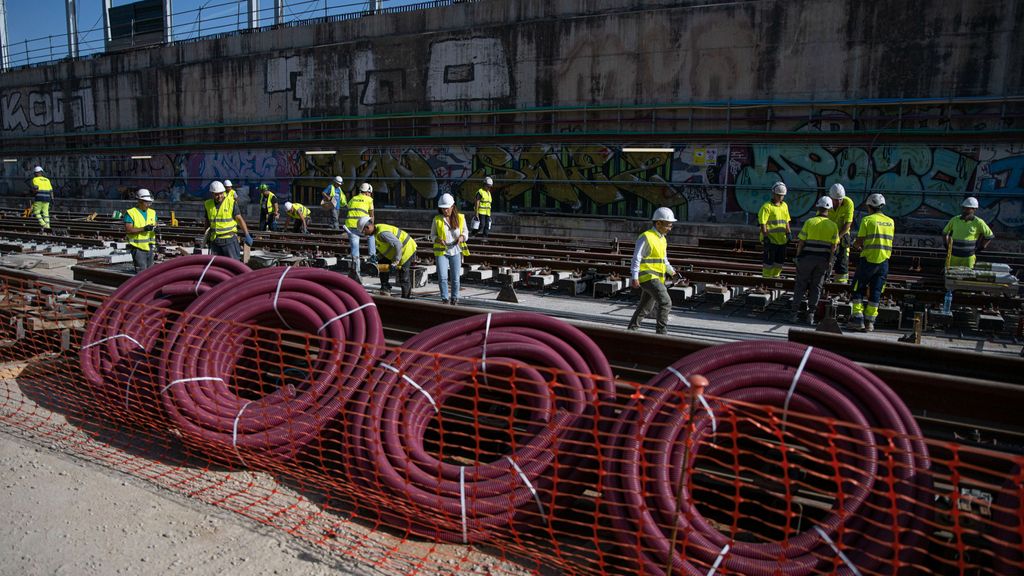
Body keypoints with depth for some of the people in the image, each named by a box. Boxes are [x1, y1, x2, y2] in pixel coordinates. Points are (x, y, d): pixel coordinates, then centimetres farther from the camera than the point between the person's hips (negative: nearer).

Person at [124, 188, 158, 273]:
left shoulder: (152, 212, 11)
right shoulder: (130, 213, -8)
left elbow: (156, 224, 17)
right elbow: (128, 230, -14)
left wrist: (156, 228, -8)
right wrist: (143, 229, -24)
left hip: (150, 247, 6)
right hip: (138, 247, -6)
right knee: (141, 272, -11)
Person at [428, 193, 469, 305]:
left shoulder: (460, 218, 1)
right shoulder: (437, 219, -1)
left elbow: (465, 232, 11)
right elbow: (432, 235, 6)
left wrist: (462, 237, -12)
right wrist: (438, 239, -16)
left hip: (456, 251, 1)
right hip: (441, 251, -1)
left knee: (455, 278, 5)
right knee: (442, 277, -10)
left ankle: (454, 298, 25)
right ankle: (444, 299, 7)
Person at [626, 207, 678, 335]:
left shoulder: (663, 239, 15)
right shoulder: (646, 237, -12)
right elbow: (636, 258, -15)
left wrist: (671, 271, 23)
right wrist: (635, 277, -20)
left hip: (657, 278, 9)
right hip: (647, 276, -9)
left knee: (645, 308, 15)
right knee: (665, 302, -18)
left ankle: (631, 329, 26)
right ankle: (661, 332, -13)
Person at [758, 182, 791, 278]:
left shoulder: (784, 205, 14)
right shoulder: (767, 206, -9)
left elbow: (786, 221, 20)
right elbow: (762, 223, -13)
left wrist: (788, 234, 14)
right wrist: (765, 236, -18)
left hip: (782, 239, 7)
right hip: (771, 239, -7)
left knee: (780, 261, 12)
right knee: (769, 261, -2)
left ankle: (775, 276, 25)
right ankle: (766, 277, 8)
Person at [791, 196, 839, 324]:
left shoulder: (809, 222, -6)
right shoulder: (833, 225, 0)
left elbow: (801, 242, -5)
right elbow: (834, 246, 0)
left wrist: (798, 256, 5)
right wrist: (829, 261, 9)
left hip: (807, 257, -2)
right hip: (823, 260, 2)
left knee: (800, 285, 6)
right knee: (816, 287, 9)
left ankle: (795, 314, 4)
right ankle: (811, 315, 6)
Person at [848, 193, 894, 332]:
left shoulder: (867, 220, -6)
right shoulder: (890, 221, 10)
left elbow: (859, 241, -9)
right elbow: (889, 242, 16)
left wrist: (856, 246, 14)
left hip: (868, 260, -5)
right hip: (884, 261, 5)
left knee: (858, 290, 6)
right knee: (875, 292, 9)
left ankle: (858, 319, 0)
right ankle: (870, 321, 10)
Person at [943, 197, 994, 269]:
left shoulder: (978, 222, -5)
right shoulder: (954, 220, 2)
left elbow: (990, 236, 5)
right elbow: (945, 232, 17)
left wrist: (980, 248, 3)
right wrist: (948, 246, 9)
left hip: (968, 257, -2)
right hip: (953, 256, 2)